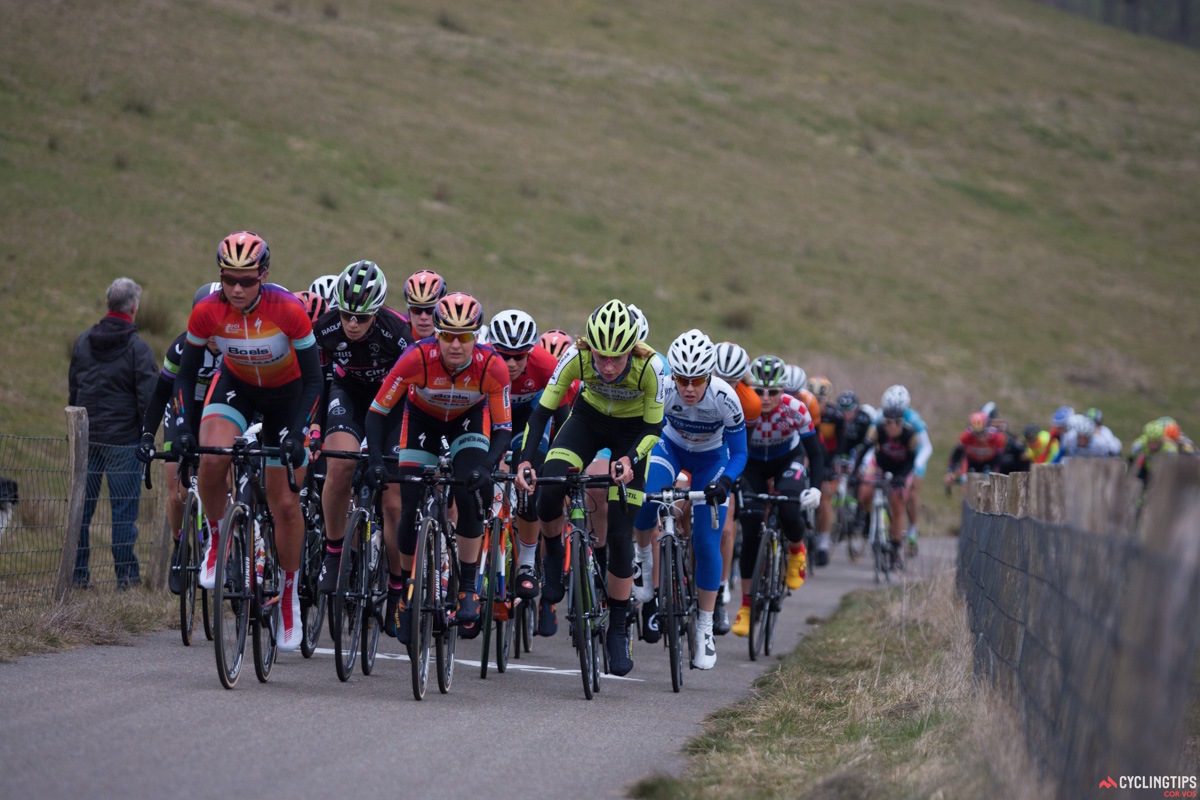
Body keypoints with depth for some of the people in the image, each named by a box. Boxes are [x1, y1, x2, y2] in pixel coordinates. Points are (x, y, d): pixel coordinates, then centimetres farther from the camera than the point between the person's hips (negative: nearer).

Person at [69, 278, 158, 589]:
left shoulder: (83, 341, 7)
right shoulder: (137, 347, -11)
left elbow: (72, 390, 14)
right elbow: (147, 396, -13)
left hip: (86, 437, 5)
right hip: (123, 439, -5)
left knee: (82, 504, 10)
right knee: (124, 506, 1)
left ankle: (78, 573, 13)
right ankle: (126, 573, 3)